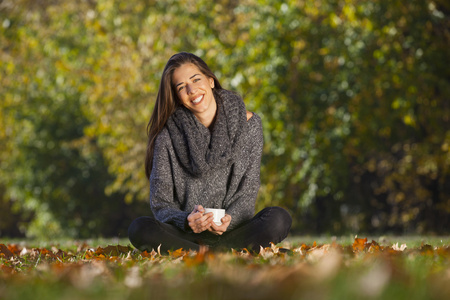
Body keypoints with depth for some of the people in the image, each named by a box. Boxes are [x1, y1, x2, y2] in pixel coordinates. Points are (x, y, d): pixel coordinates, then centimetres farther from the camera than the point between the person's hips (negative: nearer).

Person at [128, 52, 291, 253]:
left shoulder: (247, 124, 1)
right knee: (139, 229, -31)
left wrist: (229, 219, -21)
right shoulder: (168, 136, -2)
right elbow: (160, 205, -3)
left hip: (232, 231, 1)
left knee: (279, 219, -28)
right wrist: (186, 220, -26)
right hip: (185, 234, -1)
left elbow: (248, 193, 2)